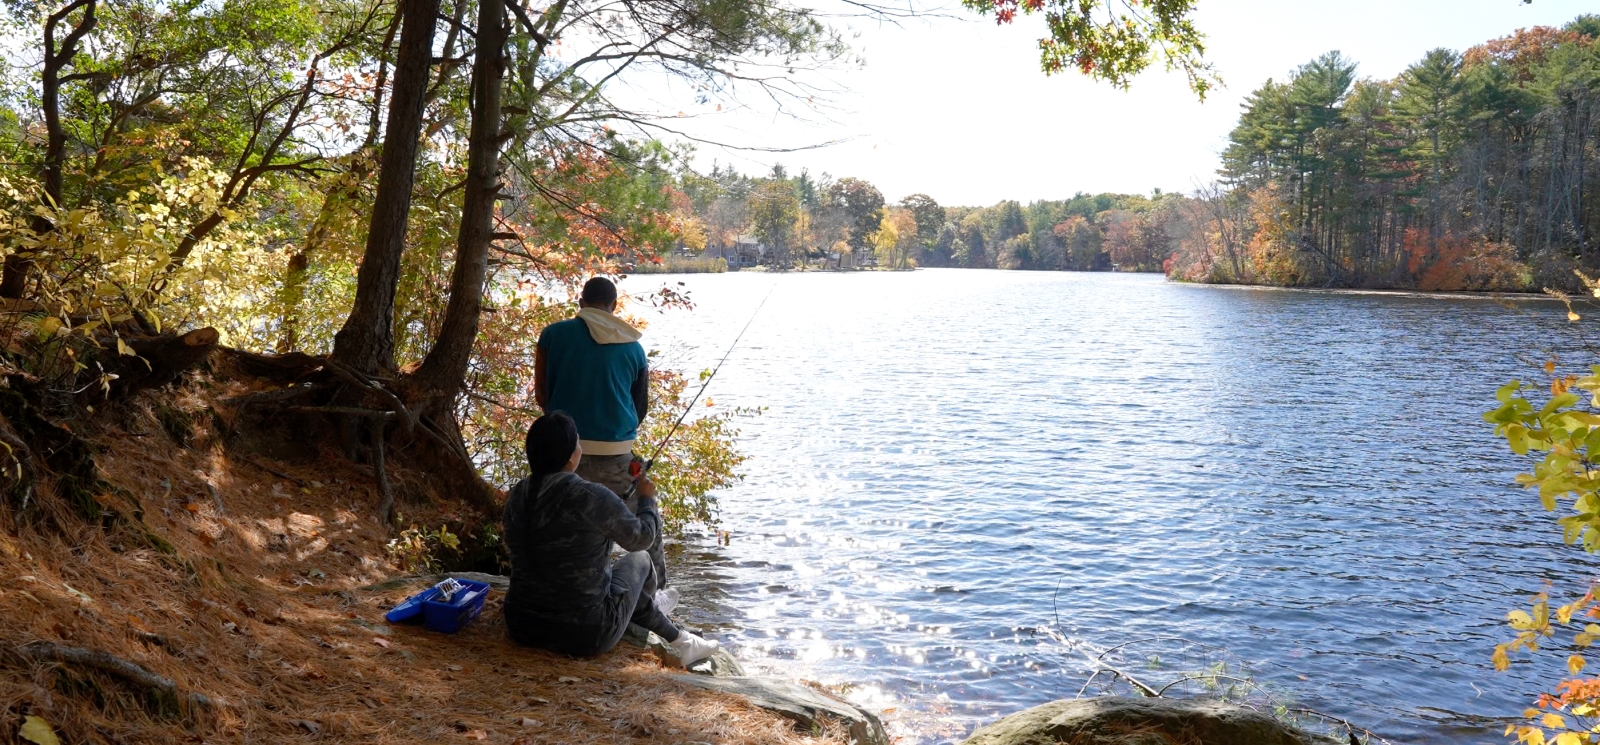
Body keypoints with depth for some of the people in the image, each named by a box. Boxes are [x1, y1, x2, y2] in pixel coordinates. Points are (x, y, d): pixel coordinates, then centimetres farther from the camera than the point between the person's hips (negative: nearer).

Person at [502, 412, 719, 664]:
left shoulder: (517, 496, -4)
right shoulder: (593, 498, -22)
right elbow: (641, 537, -6)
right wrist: (648, 499, 15)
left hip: (522, 627, 6)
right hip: (584, 635, -5)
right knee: (638, 559, 21)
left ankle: (678, 638, 44)